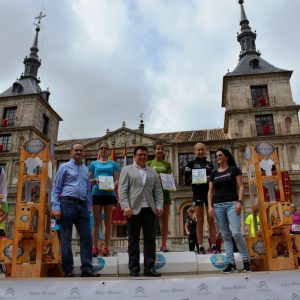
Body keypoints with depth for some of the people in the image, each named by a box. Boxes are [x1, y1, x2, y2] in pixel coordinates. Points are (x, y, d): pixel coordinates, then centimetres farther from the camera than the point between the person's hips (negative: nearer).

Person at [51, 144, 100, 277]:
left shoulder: (86, 169, 19)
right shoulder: (65, 167, 6)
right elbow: (56, 188, 0)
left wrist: (89, 208, 13)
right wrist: (56, 207, -10)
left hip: (82, 205, 5)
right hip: (67, 203, -4)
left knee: (86, 236, -1)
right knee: (66, 237, 1)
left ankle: (87, 268, 4)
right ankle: (68, 269, 9)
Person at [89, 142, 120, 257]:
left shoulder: (113, 164, 11)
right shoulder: (94, 164, 13)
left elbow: (117, 179, 6)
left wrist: (113, 186, -16)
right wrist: (94, 181, -10)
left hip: (109, 194, 0)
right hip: (97, 193, 0)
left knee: (108, 222, 4)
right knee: (96, 222, 3)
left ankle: (106, 247, 9)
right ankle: (95, 247, 7)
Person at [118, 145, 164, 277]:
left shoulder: (152, 172, 18)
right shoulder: (127, 170, 7)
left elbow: (158, 191, 14)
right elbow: (122, 190, -2)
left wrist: (159, 206, 0)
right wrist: (126, 206, -13)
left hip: (149, 210, 3)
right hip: (134, 209, -3)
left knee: (150, 239, 2)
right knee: (133, 240, 3)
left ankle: (149, 267, 9)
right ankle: (134, 268, 11)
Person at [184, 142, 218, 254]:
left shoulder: (209, 164, 15)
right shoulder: (191, 164, 8)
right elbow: (186, 180, 2)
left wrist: (210, 178, -7)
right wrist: (194, 180, -17)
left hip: (209, 192, 2)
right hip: (197, 193, -2)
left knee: (211, 220, -1)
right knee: (200, 221, -1)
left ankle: (214, 246, 2)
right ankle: (201, 247, 3)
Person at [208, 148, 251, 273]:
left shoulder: (234, 169, 5)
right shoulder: (213, 173, 14)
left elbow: (240, 186, 0)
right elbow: (210, 191, 13)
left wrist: (240, 201, -12)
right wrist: (210, 206, 2)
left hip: (232, 203, -4)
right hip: (218, 205, 4)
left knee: (236, 232, -15)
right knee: (225, 235, 3)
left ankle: (246, 260, 3)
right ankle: (231, 263, 6)